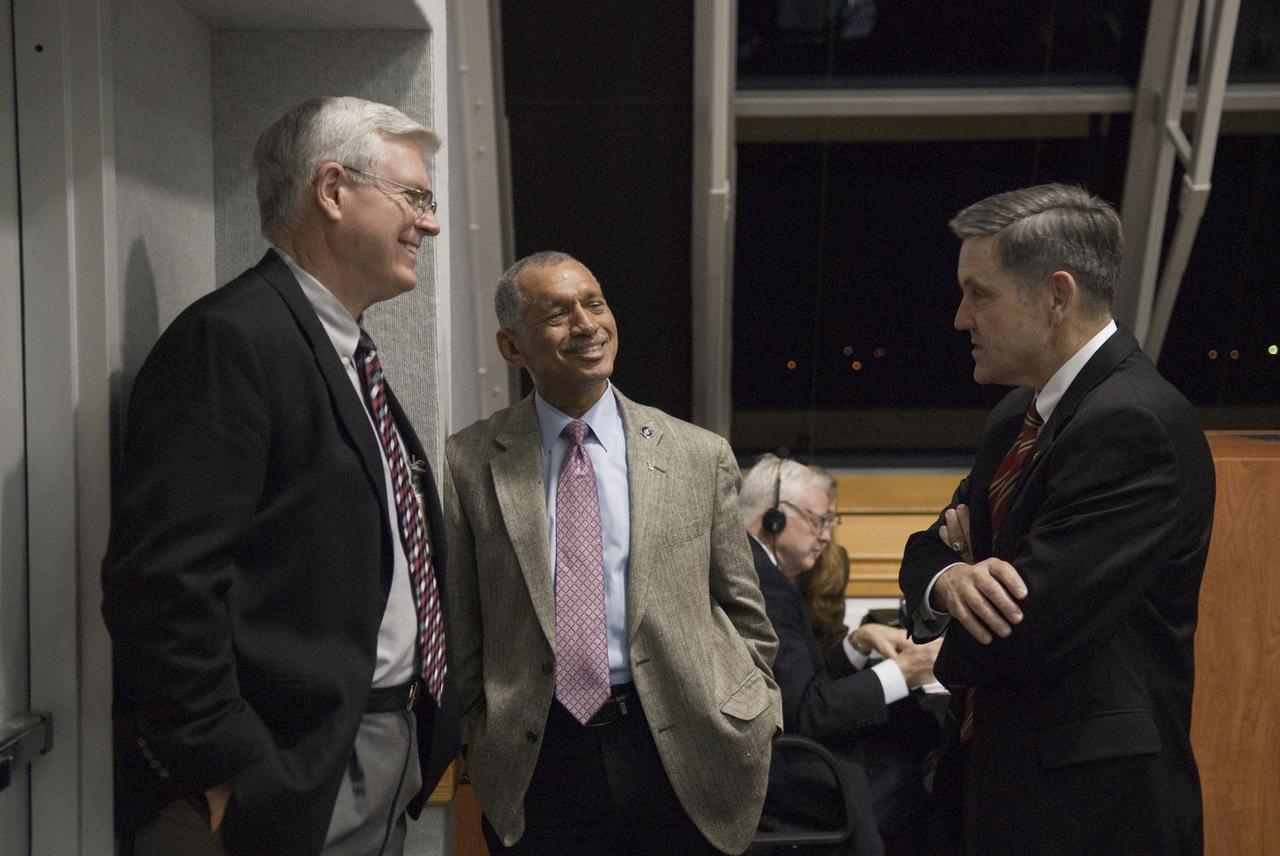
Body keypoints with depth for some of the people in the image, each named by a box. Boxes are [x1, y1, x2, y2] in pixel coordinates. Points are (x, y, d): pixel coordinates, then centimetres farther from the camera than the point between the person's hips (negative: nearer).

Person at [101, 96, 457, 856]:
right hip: (291, 783, -8)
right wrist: (227, 777, -20)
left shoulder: (349, 355, 13)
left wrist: (430, 731, 14)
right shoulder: (231, 338, -16)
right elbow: (162, 580, -23)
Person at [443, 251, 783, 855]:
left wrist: (752, 723, 6)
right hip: (536, 759, -1)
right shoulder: (468, 463, -1)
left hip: (683, 755, 1)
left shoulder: (701, 456, 2)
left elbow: (743, 612, 9)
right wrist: (479, 734, 3)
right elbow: (459, 626, 4)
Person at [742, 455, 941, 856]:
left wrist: (859, 642, 3)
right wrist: (901, 672, -14)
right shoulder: (761, 582, -18)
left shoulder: (757, 567, 12)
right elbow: (804, 710, -20)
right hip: (778, 776, -9)